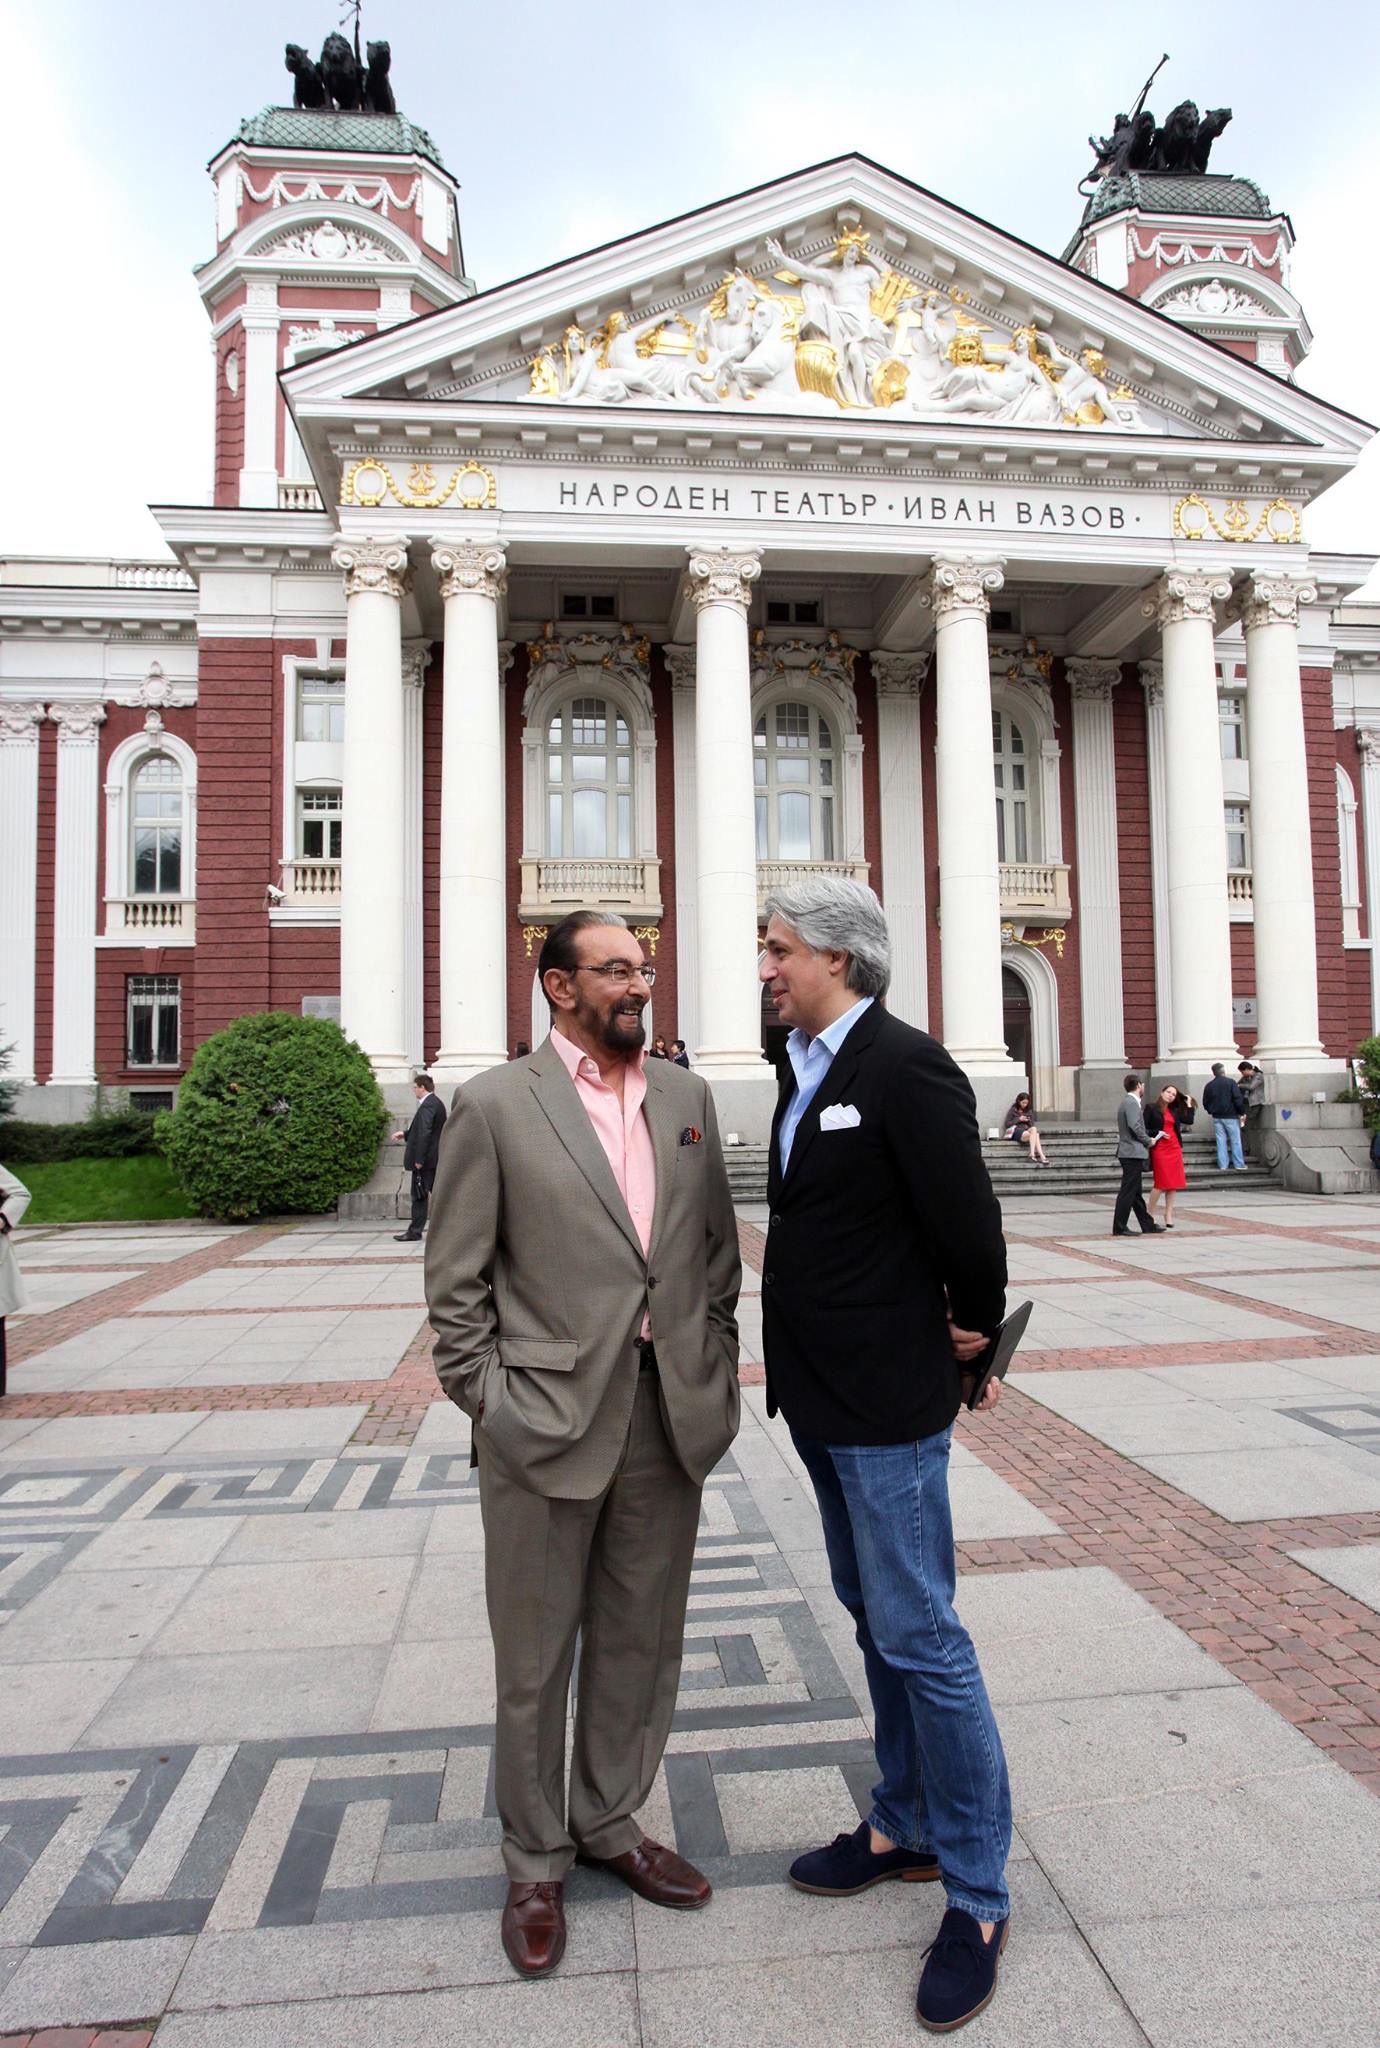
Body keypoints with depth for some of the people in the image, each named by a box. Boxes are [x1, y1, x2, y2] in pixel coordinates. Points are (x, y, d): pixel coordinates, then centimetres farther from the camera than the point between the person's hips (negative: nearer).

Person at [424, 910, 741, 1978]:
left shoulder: (686, 1096, 7)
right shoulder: (495, 1105, -7)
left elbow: (720, 1246, 12)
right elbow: (457, 1279, -4)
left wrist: (719, 1369, 7)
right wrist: (486, 1400, -7)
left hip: (668, 1414, 4)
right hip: (548, 1419, -4)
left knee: (641, 1640, 18)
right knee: (536, 1654, 12)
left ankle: (609, 1822, 42)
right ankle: (536, 1863, 35)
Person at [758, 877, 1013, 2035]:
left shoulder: (905, 1066, -19)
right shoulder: (809, 1070, 8)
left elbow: (967, 1220, -20)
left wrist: (972, 1329, -4)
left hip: (887, 1401, -9)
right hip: (823, 1398, 9)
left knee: (921, 1639, 2)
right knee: (874, 1622, 21)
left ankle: (978, 1894, 22)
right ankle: (905, 1829, 40)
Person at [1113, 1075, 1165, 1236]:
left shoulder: (1130, 1102, 17)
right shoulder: (1131, 1103, -14)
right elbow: (1135, 1127, -22)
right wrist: (1148, 1141, -9)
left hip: (1131, 1153, 11)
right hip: (1133, 1152, -11)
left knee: (1135, 1192, 14)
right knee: (1128, 1191, -7)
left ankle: (1148, 1225, 23)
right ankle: (1119, 1228, -5)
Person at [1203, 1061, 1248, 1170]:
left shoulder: (1209, 1086, 5)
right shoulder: (1230, 1082, -8)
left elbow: (1205, 1103, 9)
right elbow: (1238, 1099, -13)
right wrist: (1242, 1112, -4)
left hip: (1217, 1117, 4)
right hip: (1231, 1116, -4)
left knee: (1221, 1141, 6)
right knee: (1235, 1141, 3)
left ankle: (1222, 1166, 5)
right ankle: (1239, 1165, 4)